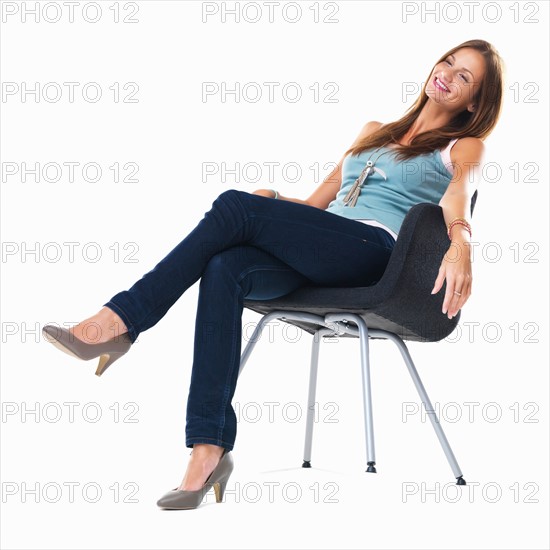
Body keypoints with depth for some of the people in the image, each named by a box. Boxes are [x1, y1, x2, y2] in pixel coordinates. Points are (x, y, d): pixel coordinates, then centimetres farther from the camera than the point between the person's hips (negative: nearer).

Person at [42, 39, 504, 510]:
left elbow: (459, 191, -10)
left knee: (236, 205, -26)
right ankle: (209, 449, -34)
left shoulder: (463, 145, 16)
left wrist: (460, 242, -32)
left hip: (373, 250, -5)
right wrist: (273, 203, 7)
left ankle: (121, 320, -24)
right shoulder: (375, 131, 34)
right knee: (225, 269, -29)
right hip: (312, 260, 5)